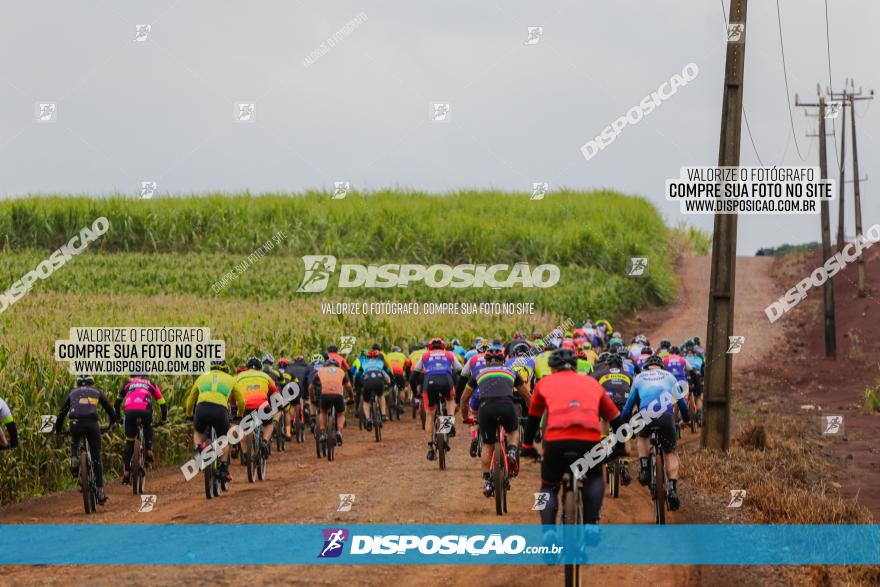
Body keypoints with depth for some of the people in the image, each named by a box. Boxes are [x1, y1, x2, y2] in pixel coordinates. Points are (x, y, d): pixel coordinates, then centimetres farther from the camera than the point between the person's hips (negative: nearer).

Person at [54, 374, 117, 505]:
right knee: (96, 459, 10)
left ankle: (74, 460, 5)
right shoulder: (96, 391, 26)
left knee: (75, 443, 37)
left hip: (76, 424, 1)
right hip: (92, 424, -1)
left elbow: (62, 412, 28)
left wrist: (58, 430, 40)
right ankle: (100, 493, 6)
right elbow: (109, 408, 32)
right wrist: (113, 422, 49)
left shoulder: (72, 392, 27)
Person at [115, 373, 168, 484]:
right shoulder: (150, 384, 29)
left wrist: (118, 417, 49)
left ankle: (126, 472, 6)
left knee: (129, 443, 16)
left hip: (130, 412, 0)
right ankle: (149, 450, 13)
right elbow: (162, 403, 31)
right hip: (145, 412, 0)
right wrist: (164, 419, 45)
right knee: (148, 428, 36)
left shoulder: (127, 383, 31)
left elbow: (117, 402, 37)